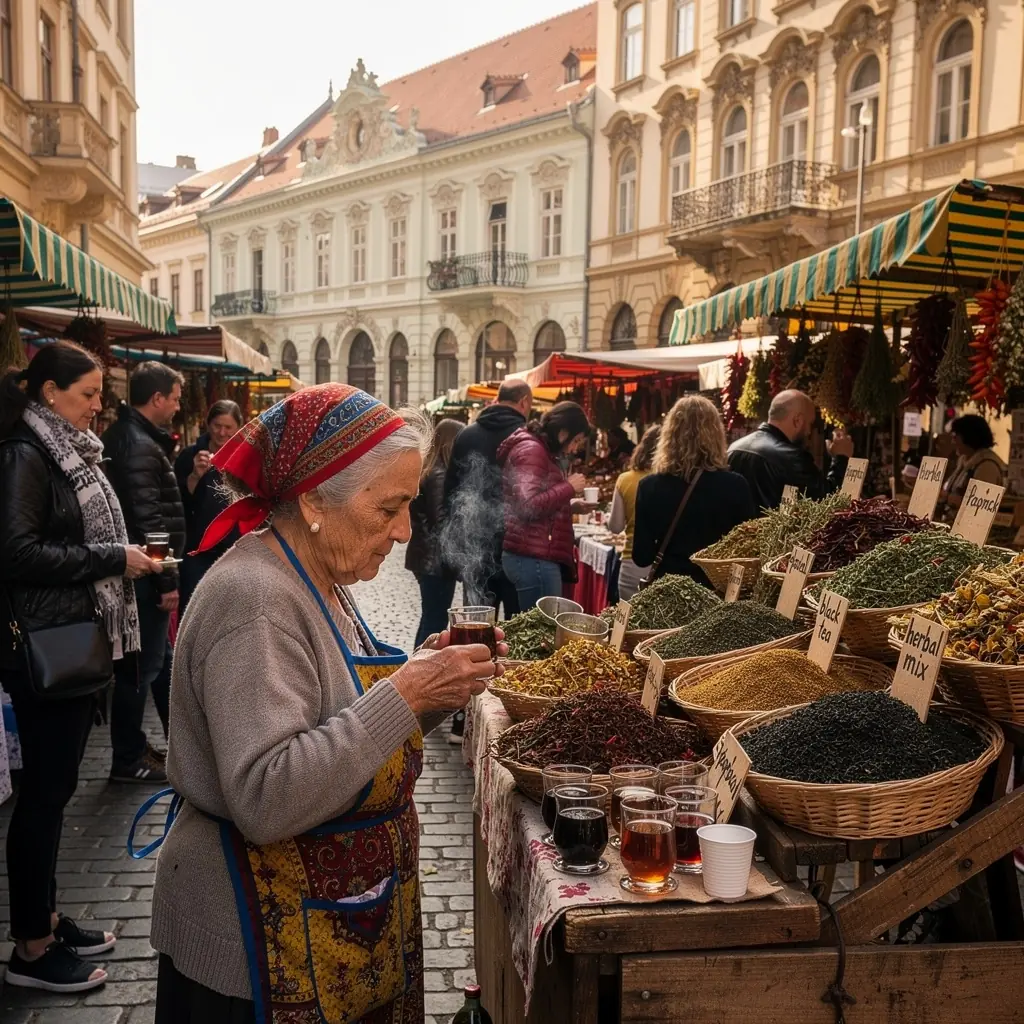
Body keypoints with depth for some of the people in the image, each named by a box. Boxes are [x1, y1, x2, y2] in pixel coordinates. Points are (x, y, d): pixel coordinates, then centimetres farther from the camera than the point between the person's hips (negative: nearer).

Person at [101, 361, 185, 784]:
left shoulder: (126, 436, 13)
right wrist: (167, 581, -21)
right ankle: (128, 760, 11)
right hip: (145, 573, -11)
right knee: (141, 666, -1)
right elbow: (148, 521, -24)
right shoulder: (139, 445, -20)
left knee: (160, 658, 19)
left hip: (141, 571, 11)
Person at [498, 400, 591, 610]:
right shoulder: (531, 450, -10)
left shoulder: (540, 452, 22)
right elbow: (529, 507, -21)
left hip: (535, 556, 10)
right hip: (533, 558, -10)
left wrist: (570, 505, 16)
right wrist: (569, 487, -12)